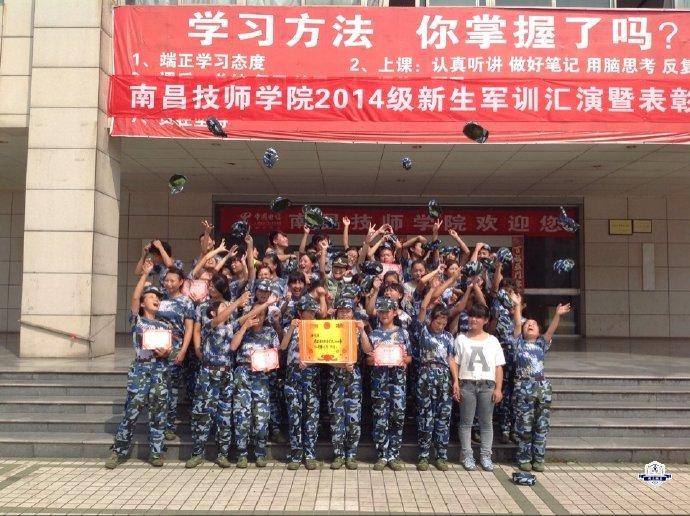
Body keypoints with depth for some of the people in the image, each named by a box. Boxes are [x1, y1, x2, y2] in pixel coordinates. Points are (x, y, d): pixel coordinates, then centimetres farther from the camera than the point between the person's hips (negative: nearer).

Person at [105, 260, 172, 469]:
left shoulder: (165, 326, 18)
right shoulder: (137, 320, 9)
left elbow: (170, 348, 12)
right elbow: (134, 297, -5)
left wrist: (165, 353, -12)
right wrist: (145, 274, -6)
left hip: (160, 368, 3)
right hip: (140, 368, -2)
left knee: (157, 412, 2)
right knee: (132, 410, -6)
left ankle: (156, 452, 10)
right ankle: (119, 451, 5)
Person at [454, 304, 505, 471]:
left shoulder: (492, 341, 9)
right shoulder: (461, 339, 6)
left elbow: (499, 367, 7)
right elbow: (455, 364, 3)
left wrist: (498, 388, -1)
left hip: (487, 385, 1)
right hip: (467, 384, -1)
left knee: (487, 422, 5)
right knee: (466, 422, 2)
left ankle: (485, 456, 13)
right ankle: (466, 455, 9)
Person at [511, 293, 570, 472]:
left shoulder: (541, 344, 14)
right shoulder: (519, 343, 8)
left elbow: (551, 330, -1)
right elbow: (517, 324, -3)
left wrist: (557, 315, -15)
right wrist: (517, 306, -10)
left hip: (542, 387, 3)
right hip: (524, 387, -3)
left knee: (542, 425, 5)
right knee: (524, 425, 0)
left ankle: (538, 459, 14)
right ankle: (524, 459, 11)